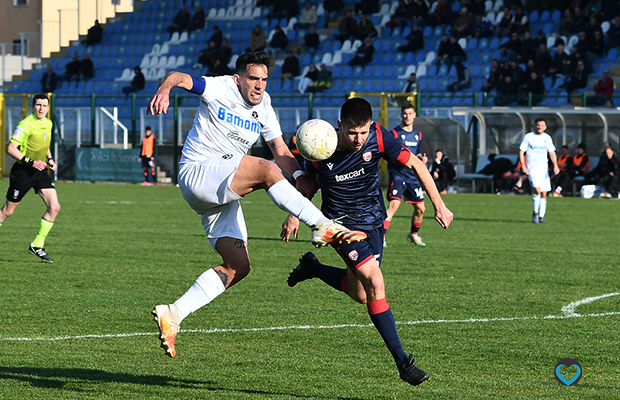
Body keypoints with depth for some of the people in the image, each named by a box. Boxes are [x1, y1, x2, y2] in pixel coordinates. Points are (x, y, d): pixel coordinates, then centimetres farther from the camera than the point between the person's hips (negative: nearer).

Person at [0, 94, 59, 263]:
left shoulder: (48, 124, 8)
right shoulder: (25, 125, -15)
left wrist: (50, 159, 8)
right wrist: (31, 162, -24)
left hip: (40, 172, 6)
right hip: (22, 171, -6)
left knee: (54, 207, -7)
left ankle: (37, 245, 4)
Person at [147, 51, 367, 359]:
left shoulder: (264, 108, 13)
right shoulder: (220, 89, -7)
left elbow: (279, 148, 11)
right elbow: (178, 77, -19)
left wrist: (299, 176, -9)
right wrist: (164, 90, -43)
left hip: (224, 192, 8)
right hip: (197, 172, -8)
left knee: (237, 266, -3)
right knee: (265, 170, -31)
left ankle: (172, 314, -1)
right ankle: (323, 227, -35)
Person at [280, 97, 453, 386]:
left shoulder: (378, 137, -19)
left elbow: (415, 164, -7)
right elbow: (307, 179, 2)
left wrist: (438, 205, -10)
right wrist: (294, 216, -1)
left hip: (373, 221, 4)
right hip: (340, 222, -4)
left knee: (359, 294, 9)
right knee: (375, 284, -20)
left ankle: (312, 268, 39)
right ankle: (402, 361, -15)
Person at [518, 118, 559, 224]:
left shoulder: (547, 138, 8)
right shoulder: (528, 137, -3)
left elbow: (552, 152, 9)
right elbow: (521, 152, -2)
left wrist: (555, 165, -7)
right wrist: (524, 166, -13)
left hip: (544, 169, 4)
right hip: (532, 169, -4)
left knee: (544, 193, 4)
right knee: (537, 190, -21)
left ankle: (541, 216, 14)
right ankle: (535, 213, -5)